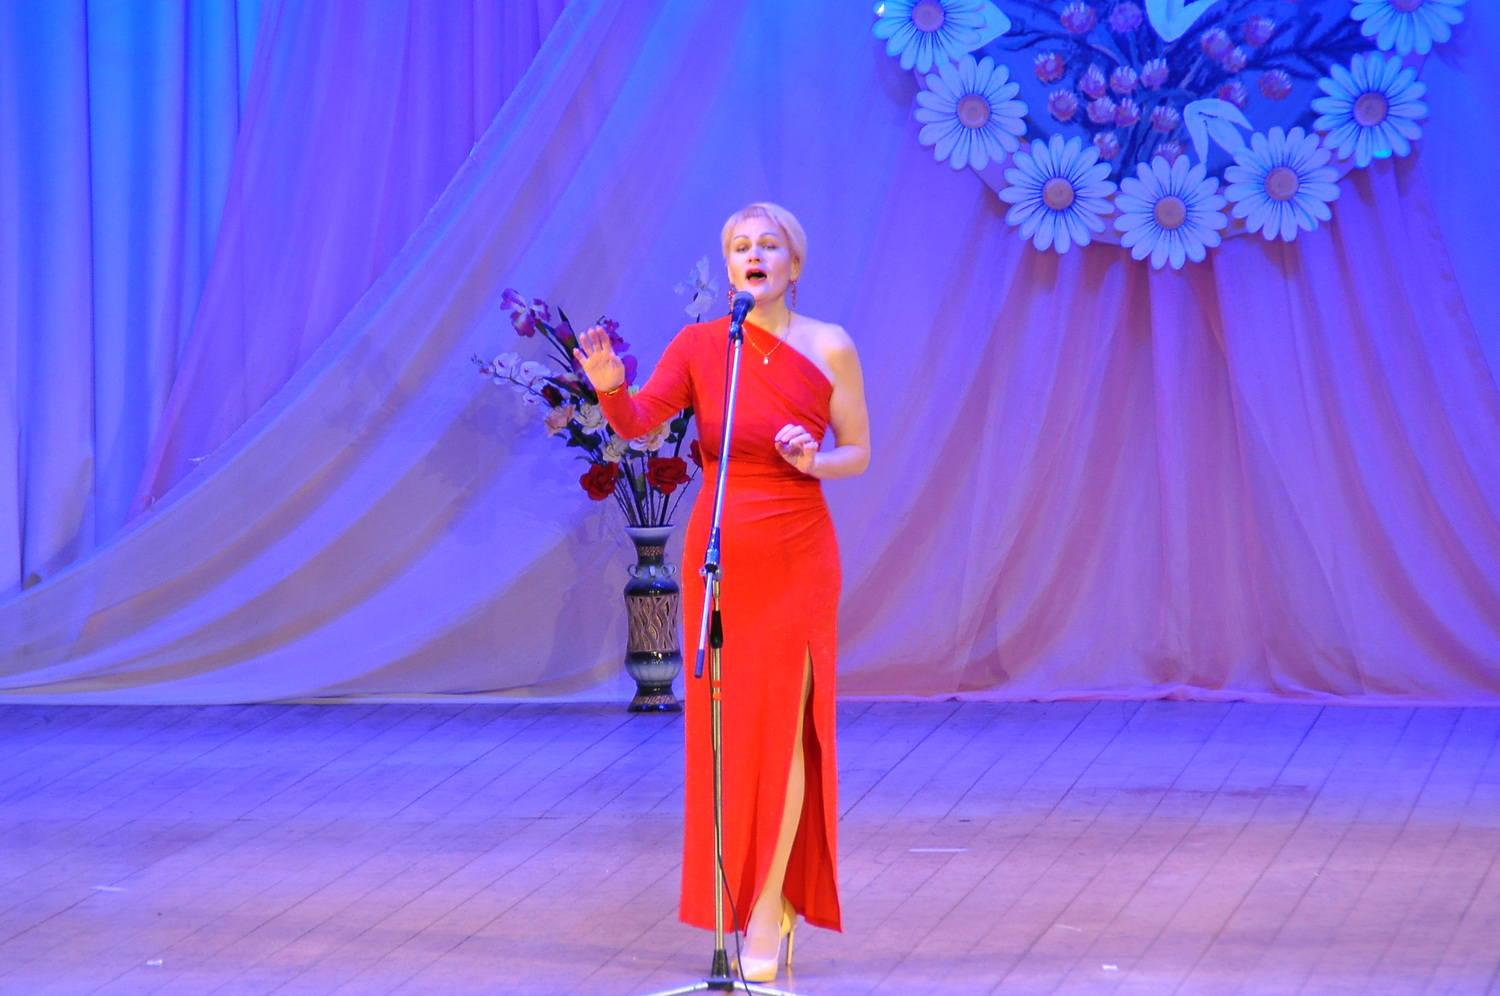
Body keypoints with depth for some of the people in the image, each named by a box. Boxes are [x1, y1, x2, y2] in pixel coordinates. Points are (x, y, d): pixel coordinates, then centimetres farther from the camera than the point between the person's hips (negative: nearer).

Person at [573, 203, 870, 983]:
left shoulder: (829, 348, -2)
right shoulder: (699, 346, 0)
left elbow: (858, 452, 5)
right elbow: (638, 422, -12)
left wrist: (813, 462, -16)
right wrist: (610, 387, -33)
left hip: (797, 558, -2)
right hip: (719, 555, 2)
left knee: (782, 724, -7)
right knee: (728, 730, 6)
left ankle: (765, 919, -2)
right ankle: (772, 896, 21)